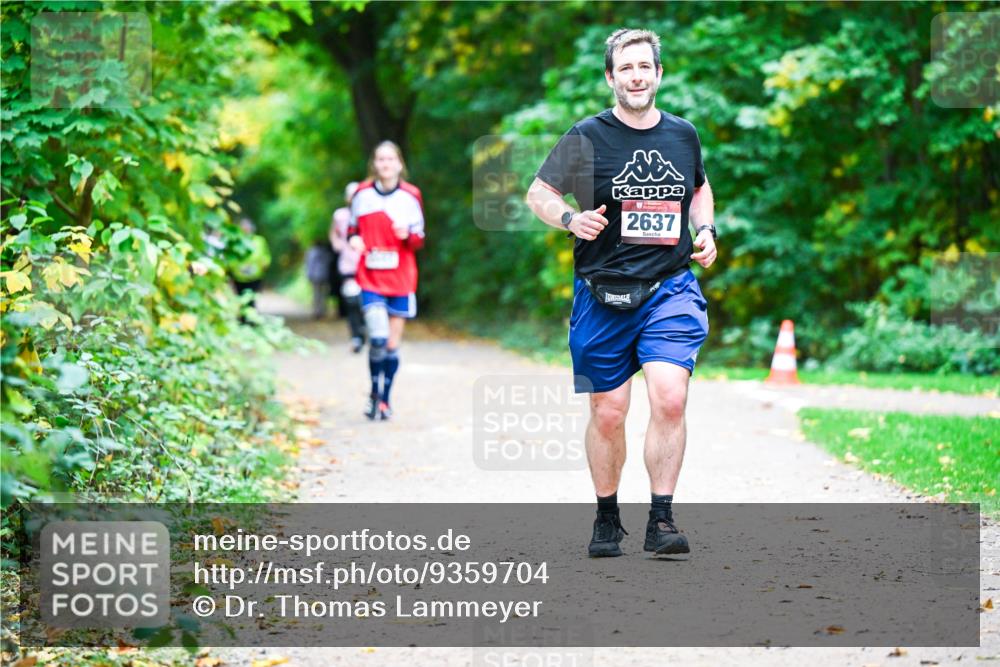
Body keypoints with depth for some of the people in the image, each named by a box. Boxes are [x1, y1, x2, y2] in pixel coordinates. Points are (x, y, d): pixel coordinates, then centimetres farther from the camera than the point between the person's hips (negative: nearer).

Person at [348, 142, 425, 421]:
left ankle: (385, 399, 20)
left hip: (400, 281, 1)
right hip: (371, 279, -1)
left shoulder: (411, 196, 0)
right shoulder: (362, 194, 1)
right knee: (378, 338, -18)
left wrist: (408, 235, -16)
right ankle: (375, 393, 3)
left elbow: (419, 239, 6)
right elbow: (353, 228, 14)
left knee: (392, 345, 6)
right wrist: (354, 238, -8)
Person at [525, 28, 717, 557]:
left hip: (671, 289, 1)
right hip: (603, 292, -1)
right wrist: (571, 219, -16)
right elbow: (538, 193, 4)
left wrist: (706, 230, 9)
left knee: (670, 399, -17)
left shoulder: (683, 134, 8)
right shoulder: (588, 136, -2)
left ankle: (661, 522, -8)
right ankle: (607, 519, 24)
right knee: (608, 413, 4)